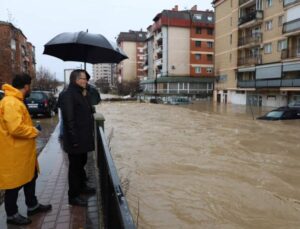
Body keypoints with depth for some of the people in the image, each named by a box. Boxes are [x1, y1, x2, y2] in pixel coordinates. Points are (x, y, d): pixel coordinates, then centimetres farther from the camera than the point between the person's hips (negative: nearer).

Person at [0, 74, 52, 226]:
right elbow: (15, 128, -32)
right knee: (15, 184, 7)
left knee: (30, 178, 21)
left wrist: (31, 129, 10)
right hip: (14, 153, -11)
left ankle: (32, 206, 37)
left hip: (22, 151, 11)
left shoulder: (16, 101, 11)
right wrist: (34, 131, -18)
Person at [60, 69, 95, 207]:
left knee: (81, 163, 21)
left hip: (83, 137, 9)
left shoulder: (81, 94, 13)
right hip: (76, 139, -9)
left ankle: (82, 186, 39)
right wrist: (74, 139, -22)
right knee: (75, 166, 3)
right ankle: (73, 196, 17)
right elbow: (69, 119, -22)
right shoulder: (68, 95, -17)